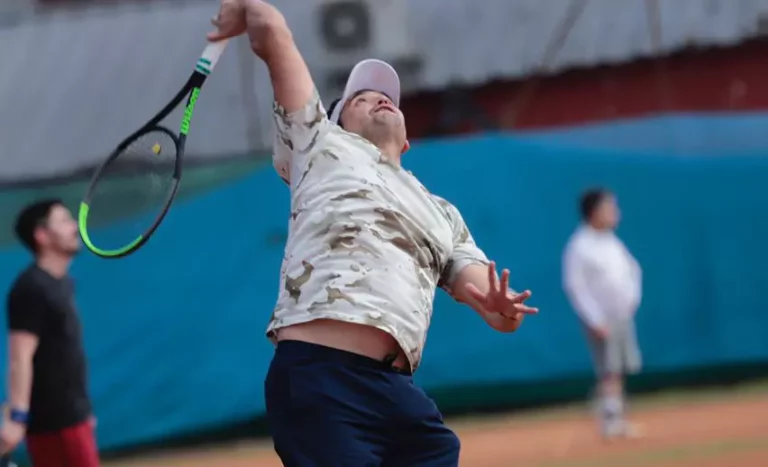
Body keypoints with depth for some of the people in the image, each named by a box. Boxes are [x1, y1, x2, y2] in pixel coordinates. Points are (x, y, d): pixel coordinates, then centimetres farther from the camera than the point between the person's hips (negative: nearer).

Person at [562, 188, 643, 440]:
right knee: (609, 372, -12)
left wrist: (632, 297, 9)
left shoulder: (612, 242, 10)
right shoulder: (580, 247, -13)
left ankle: (618, 419, 12)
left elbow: (632, 269, 24)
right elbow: (574, 285, -16)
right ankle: (611, 421, -12)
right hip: (602, 320, -7)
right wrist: (595, 320, -18)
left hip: (622, 315, 7)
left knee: (619, 371, 7)